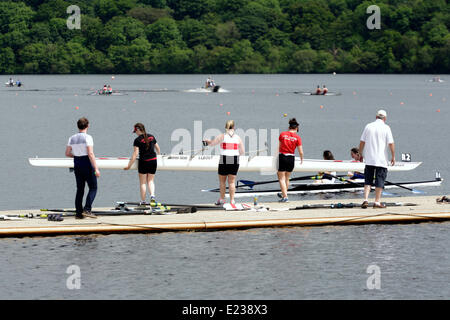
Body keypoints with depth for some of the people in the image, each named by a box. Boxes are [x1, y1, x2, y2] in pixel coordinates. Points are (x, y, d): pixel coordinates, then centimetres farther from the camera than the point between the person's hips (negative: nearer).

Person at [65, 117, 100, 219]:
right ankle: (87, 209, -12)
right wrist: (96, 169, -18)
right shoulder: (87, 137, -12)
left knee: (80, 189, 11)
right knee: (93, 188, 2)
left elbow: (67, 153, 8)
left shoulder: (72, 138, 6)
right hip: (87, 165, -6)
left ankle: (78, 213, 9)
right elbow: (90, 154, -18)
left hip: (77, 165, 6)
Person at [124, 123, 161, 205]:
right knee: (150, 181, 14)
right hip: (153, 161, 5)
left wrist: (129, 165, -10)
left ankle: (143, 201, 9)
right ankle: (152, 195, -10)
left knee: (142, 182, 7)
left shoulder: (137, 140, -9)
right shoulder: (151, 137, 7)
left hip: (143, 162, -5)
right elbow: (158, 148, 18)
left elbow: (135, 154, -14)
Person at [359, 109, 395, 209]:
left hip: (369, 159, 3)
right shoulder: (386, 128, -4)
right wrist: (393, 156, 1)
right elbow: (391, 143, -8)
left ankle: (366, 199, -3)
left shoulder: (368, 126, 5)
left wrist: (361, 154, 17)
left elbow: (362, 142, 6)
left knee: (368, 180, 10)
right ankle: (377, 202, 4)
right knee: (380, 181, 4)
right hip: (381, 160, -3)